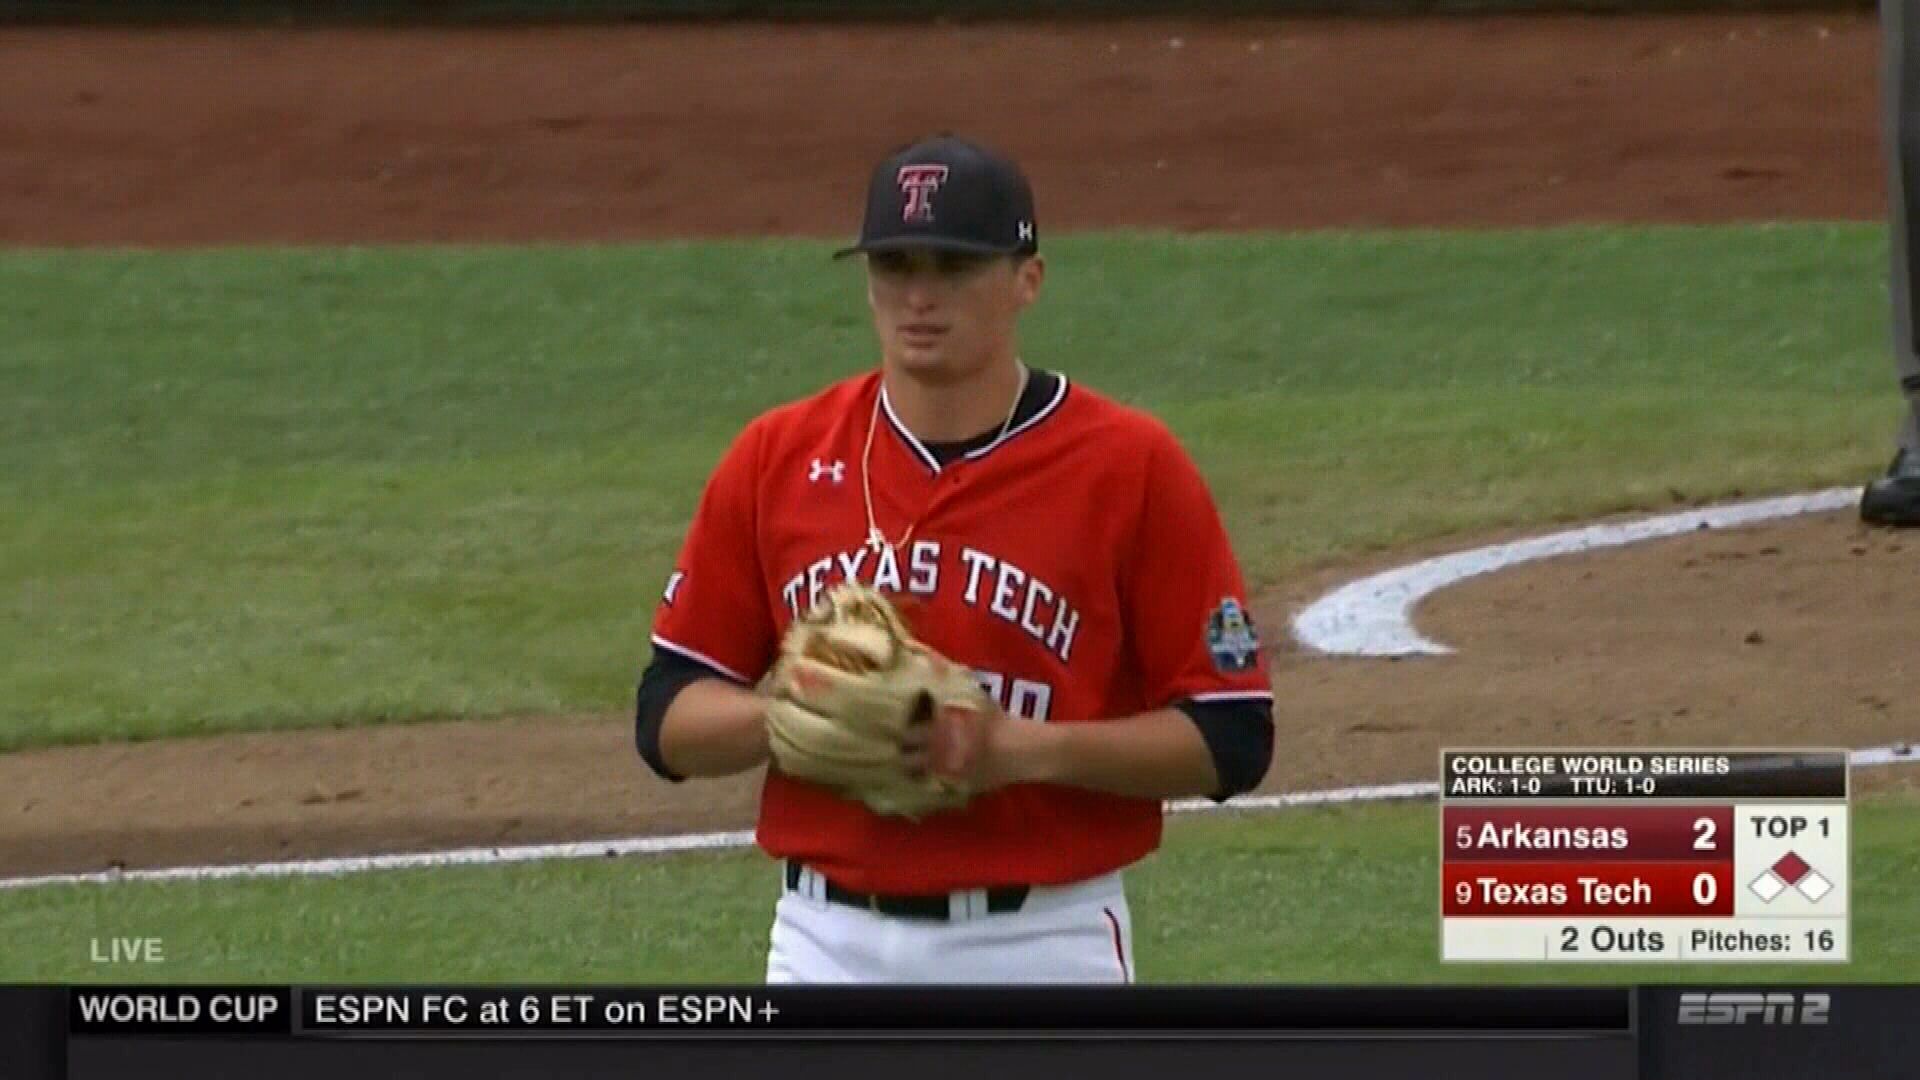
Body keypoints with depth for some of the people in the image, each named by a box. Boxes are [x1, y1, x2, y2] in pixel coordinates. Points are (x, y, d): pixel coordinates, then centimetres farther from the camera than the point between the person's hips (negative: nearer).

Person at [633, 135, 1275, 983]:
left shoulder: (1131, 469, -4)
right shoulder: (776, 460, 5)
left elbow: (1231, 737, -4)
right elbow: (668, 715, 9)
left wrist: (1031, 749, -18)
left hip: (1044, 951, -3)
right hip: (829, 943, 3)